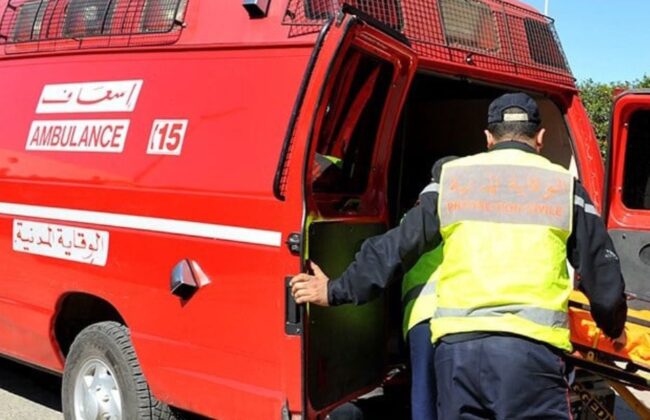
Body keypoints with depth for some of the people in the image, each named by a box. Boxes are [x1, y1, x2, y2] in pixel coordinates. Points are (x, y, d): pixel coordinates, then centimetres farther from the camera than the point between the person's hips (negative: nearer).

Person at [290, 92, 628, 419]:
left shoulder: (451, 178, 12)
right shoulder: (564, 186, 9)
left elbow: (395, 247, 12)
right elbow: (602, 273, 13)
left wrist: (334, 291, 23)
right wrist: (613, 328, 33)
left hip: (456, 345, 2)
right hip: (531, 347, -2)